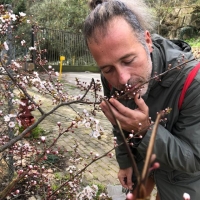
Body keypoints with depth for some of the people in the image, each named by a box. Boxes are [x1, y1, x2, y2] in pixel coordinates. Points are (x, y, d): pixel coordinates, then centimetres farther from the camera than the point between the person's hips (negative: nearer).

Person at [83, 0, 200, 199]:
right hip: (140, 154, 4)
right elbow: (121, 126, -1)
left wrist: (146, 130, -41)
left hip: (180, 171, -3)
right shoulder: (112, 76, -20)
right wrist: (125, 160, 5)